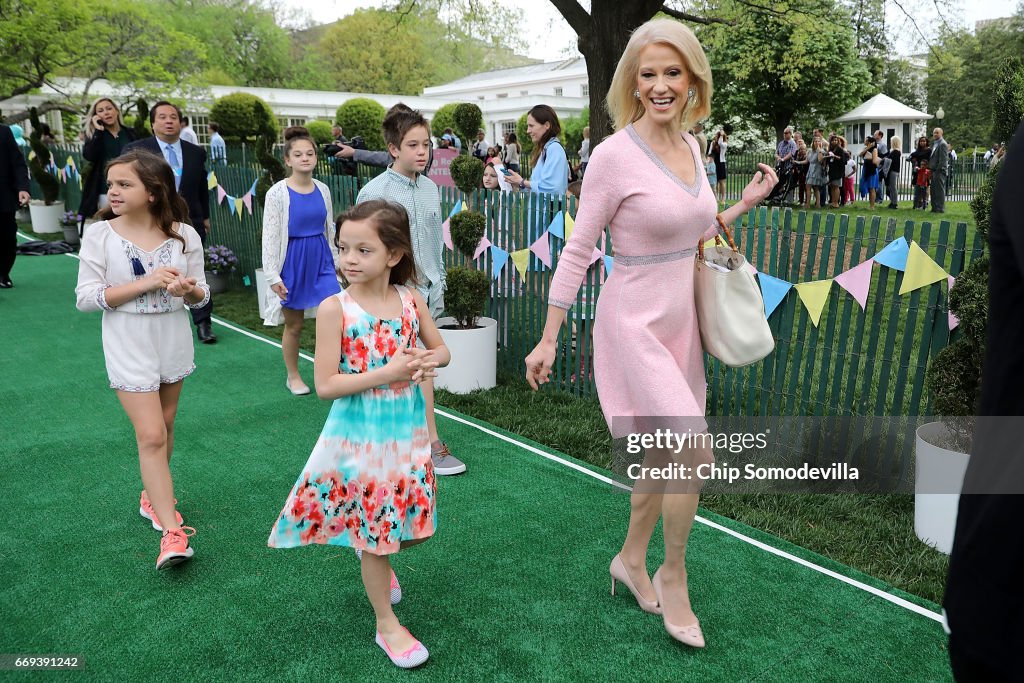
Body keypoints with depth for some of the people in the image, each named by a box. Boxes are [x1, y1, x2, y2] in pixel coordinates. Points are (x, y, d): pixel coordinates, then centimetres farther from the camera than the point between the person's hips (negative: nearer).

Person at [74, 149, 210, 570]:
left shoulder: (184, 235, -4)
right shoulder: (100, 234, -8)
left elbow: (201, 295, 2)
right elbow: (85, 297, -11)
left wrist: (188, 290, -22)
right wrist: (145, 283, -21)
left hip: (174, 342, 3)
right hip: (129, 348, -3)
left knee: (164, 427, 16)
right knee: (151, 436, -8)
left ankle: (152, 496, 39)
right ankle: (172, 532, -5)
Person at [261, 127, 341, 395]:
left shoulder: (322, 189, 2)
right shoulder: (277, 193, -10)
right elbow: (270, 237, -10)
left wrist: (335, 262, 14)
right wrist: (272, 276, -14)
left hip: (321, 259, 3)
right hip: (292, 261, -3)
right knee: (294, 325, 10)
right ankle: (293, 377, 29)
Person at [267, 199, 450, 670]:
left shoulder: (410, 299, -4)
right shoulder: (335, 308, -15)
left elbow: (441, 350, 8)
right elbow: (325, 385, -17)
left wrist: (423, 363, -15)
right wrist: (388, 373, -25)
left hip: (408, 430, 4)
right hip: (360, 434, -4)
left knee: (412, 525, 17)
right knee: (372, 527, 9)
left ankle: (379, 562, 52)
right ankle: (386, 624, 29)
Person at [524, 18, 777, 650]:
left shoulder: (689, 144, 6)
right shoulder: (614, 154, -16)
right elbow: (578, 251, -12)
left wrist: (747, 203, 5)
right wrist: (549, 339, -11)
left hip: (681, 321, 8)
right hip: (634, 323, -7)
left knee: (666, 457, 16)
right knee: (695, 453, -11)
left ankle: (631, 560, 38)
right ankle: (674, 578, 15)